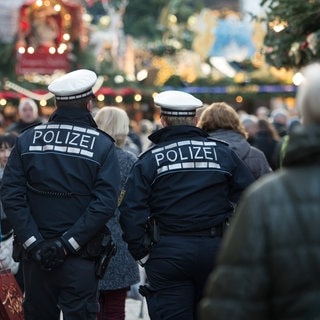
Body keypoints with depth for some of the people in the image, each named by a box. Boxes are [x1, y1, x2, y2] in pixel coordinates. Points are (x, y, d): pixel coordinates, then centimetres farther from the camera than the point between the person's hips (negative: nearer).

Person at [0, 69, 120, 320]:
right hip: (81, 260, -2)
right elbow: (105, 203, -15)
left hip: (36, 254, 3)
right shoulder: (103, 146, -5)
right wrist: (68, 243, -15)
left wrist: (32, 241, -9)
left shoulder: (27, 140, 1)